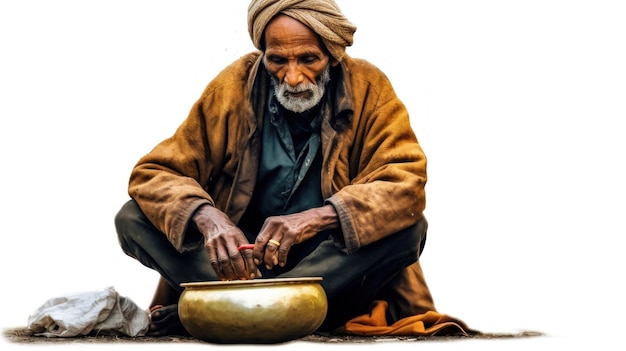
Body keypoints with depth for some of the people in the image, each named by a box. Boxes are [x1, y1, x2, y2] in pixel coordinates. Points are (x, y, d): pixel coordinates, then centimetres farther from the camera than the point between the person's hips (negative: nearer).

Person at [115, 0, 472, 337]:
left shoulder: (368, 89, -7)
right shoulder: (233, 87, -5)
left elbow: (406, 184, -18)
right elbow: (152, 174, -7)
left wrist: (315, 218, -34)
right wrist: (206, 218, -29)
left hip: (333, 265, 0)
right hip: (242, 258, 1)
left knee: (410, 229, -29)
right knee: (134, 218, -18)